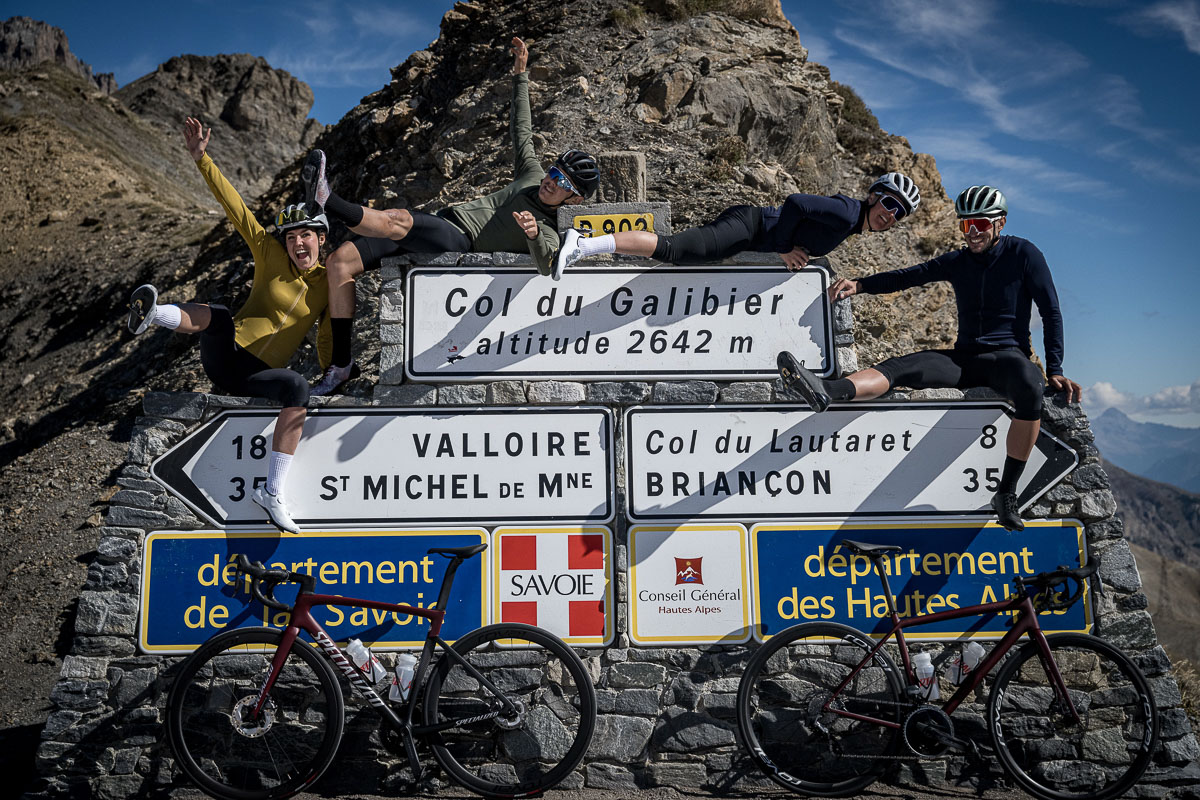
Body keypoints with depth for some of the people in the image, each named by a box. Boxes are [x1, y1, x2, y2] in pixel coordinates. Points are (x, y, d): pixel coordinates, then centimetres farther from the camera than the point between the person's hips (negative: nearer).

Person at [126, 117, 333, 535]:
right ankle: (151, 313, -65)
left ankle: (273, 492, -33)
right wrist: (201, 158, -8)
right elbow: (234, 207, -1)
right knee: (218, 315, -33)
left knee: (298, 389, -33)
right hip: (224, 354, 0)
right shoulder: (271, 255, 4)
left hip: (258, 376, 0)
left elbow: (327, 340, 12)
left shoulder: (329, 287, 6)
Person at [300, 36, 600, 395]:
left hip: (459, 244, -7)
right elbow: (521, 130, 27)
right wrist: (521, 75, 25)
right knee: (340, 261, -5)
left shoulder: (550, 233, -6)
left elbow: (547, 265, -29)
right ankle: (342, 365, -2)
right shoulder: (533, 177, 15)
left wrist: (533, 235, -50)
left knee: (398, 220, -39)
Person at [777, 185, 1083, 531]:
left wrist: (1054, 371, -8)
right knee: (901, 366, -25)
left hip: (1007, 354, -3)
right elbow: (910, 275, 0)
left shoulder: (1024, 254, -1)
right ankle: (827, 391, -54)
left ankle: (1006, 493, -27)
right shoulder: (958, 262, 11)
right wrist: (858, 285, -17)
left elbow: (1051, 312, -1)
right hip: (964, 356, 4)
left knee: (1031, 390, -39)